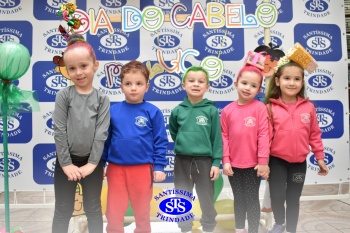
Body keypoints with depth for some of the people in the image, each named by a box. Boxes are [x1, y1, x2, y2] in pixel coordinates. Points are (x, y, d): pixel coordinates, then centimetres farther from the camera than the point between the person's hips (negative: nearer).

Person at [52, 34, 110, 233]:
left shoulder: (102, 99, -4)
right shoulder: (64, 95, -5)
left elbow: (101, 133, -8)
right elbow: (59, 131, -8)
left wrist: (92, 163, -12)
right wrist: (66, 164, -10)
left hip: (92, 162, 0)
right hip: (66, 161, 0)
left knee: (94, 210, 14)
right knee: (63, 212, 11)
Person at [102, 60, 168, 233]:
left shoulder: (153, 112, -6)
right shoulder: (112, 110, -1)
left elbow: (160, 142, -3)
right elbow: (105, 139, 6)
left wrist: (159, 167, -6)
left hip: (142, 169, -1)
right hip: (116, 168, 2)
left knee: (142, 213, 16)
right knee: (114, 213, 12)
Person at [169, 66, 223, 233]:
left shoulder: (211, 110, -6)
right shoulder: (177, 110, -1)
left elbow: (216, 138, -5)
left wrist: (216, 162, -7)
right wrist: (184, 144, 6)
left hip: (204, 160, -2)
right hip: (182, 160, 2)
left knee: (207, 198, 11)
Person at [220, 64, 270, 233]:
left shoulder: (260, 108, -9)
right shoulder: (227, 110, -2)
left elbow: (263, 135, -10)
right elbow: (224, 136, 1)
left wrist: (263, 162, -11)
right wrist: (225, 160, -2)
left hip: (253, 164, -3)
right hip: (234, 164, 3)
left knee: (252, 200, 9)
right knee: (239, 199, 19)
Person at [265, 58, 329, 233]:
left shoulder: (308, 107, -3)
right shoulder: (270, 108, -9)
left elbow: (314, 134, 4)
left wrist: (319, 157, 7)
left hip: (299, 161, 2)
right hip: (277, 160, -2)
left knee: (293, 199, 13)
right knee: (277, 196, -1)